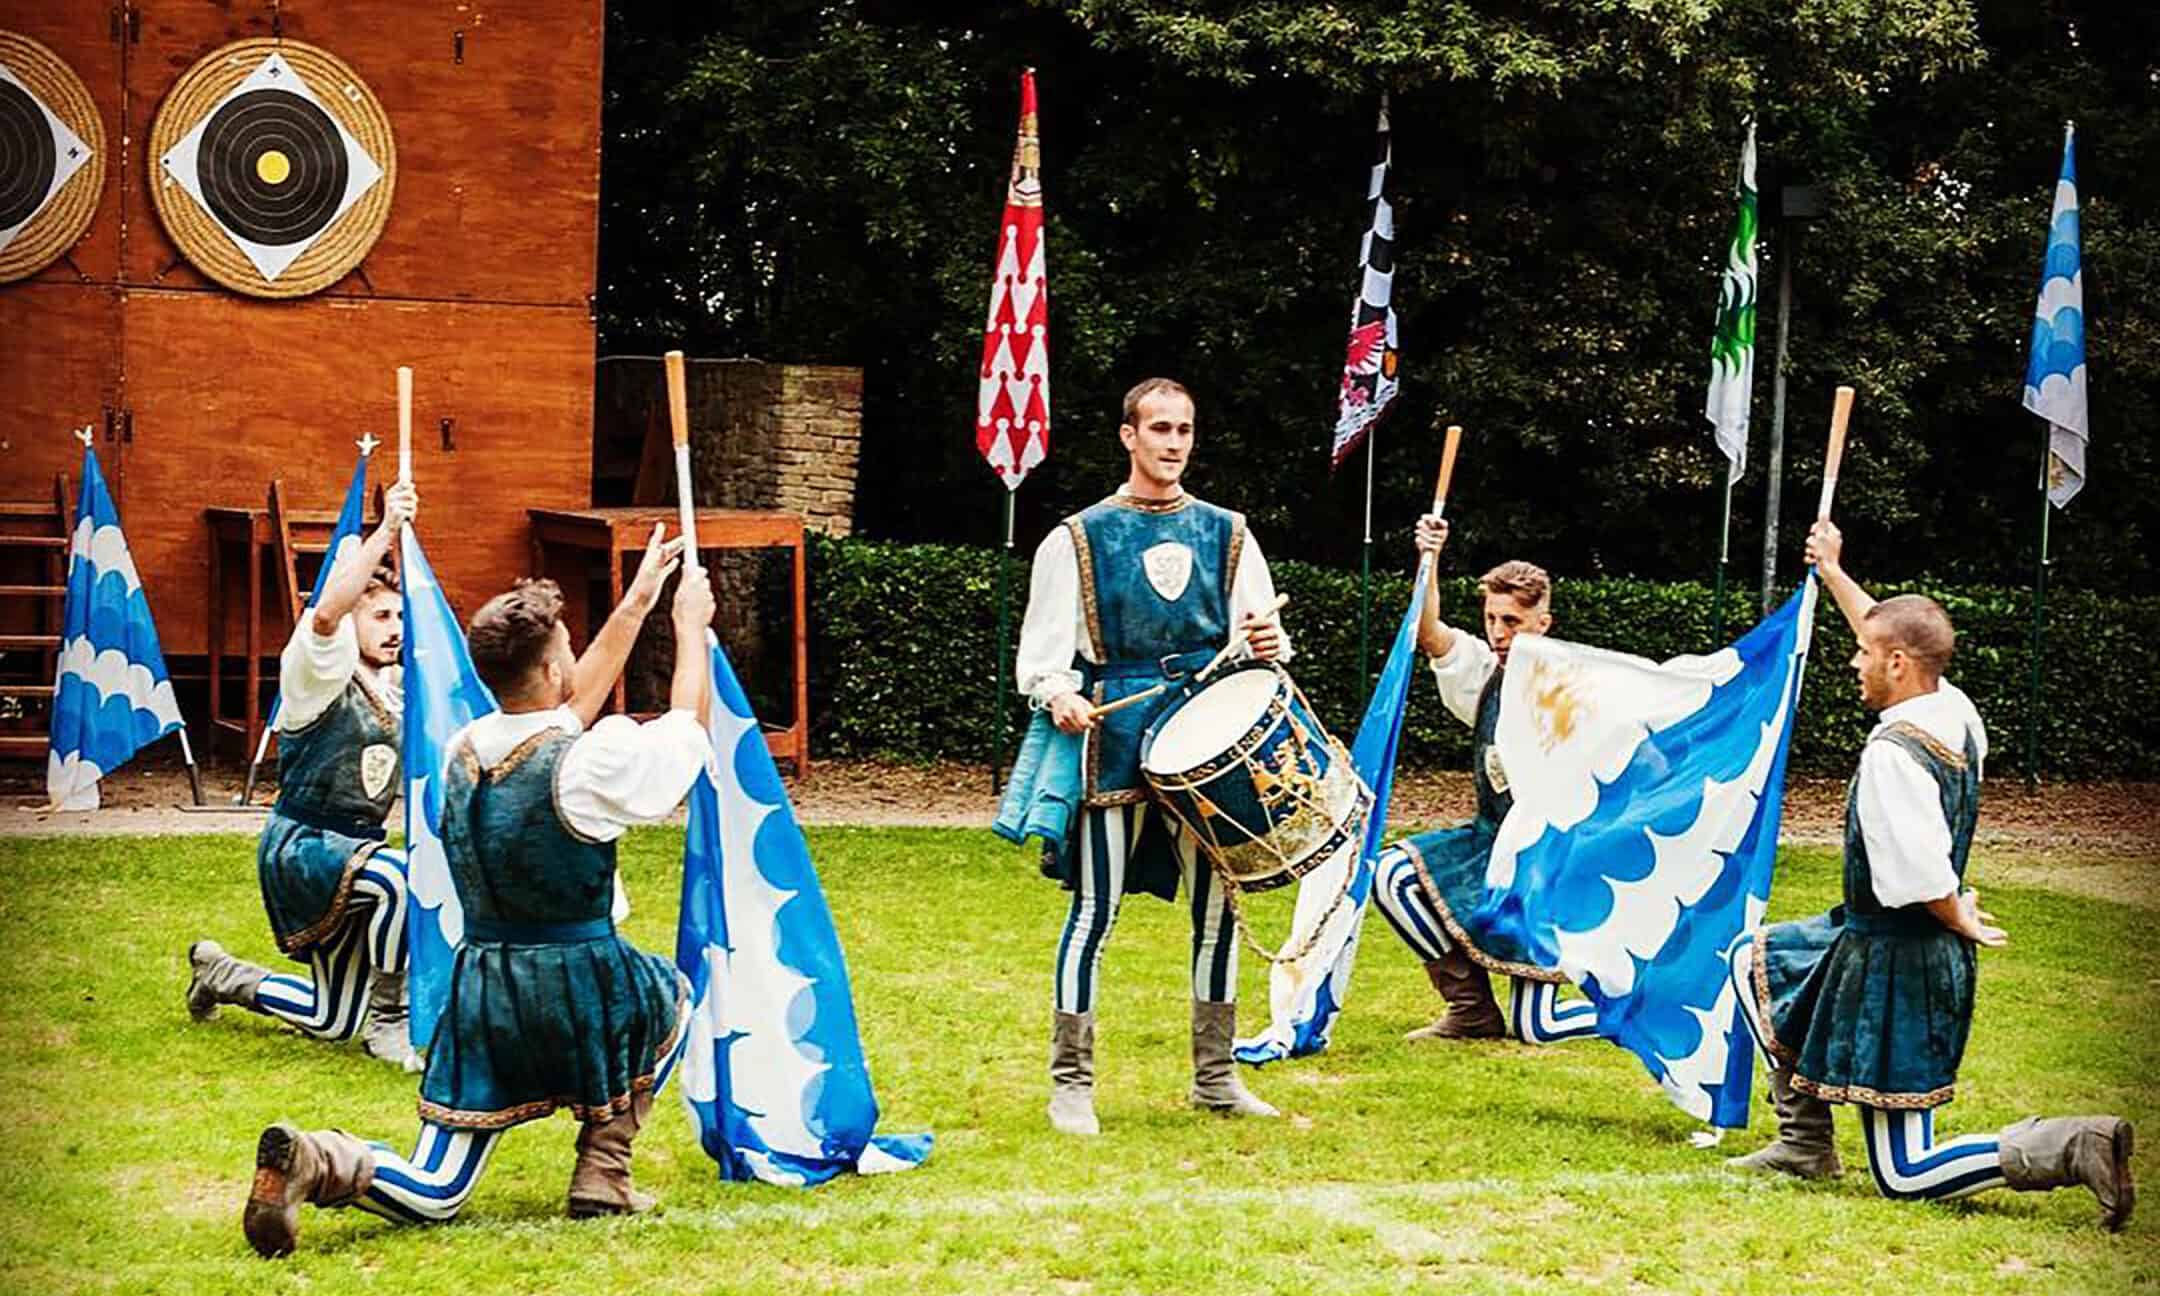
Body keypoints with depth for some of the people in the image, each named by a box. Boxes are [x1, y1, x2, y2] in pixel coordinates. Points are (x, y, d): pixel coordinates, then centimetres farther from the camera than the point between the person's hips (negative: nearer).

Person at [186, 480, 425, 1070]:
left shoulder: (394, 689, 9)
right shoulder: (320, 672, -13)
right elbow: (325, 614, -35)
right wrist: (385, 531, -41)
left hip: (354, 845, 7)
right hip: (302, 843, -7)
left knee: (331, 1020, 11)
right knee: (398, 878, -38)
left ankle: (220, 974, 36)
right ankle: (388, 1022, -21)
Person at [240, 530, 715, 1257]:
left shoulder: (463, 751, 4)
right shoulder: (586, 762, -16)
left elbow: (566, 709, 22)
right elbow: (687, 729, 3)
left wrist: (635, 605, 27)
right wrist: (691, 627, 17)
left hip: (481, 989, 5)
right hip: (576, 985, -5)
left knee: (431, 1197, 9)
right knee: (672, 998, 31)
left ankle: (318, 1164, -22)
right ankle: (602, 1173, 20)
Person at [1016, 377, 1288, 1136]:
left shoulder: (1227, 535, 14)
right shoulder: (1078, 539, 5)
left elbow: (1265, 637, 14)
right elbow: (1043, 650, 1)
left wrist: (1268, 645, -10)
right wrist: (1058, 694, -20)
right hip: (1115, 741, -3)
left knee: (1217, 906, 7)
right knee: (1096, 909, -4)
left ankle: (1215, 1077, 18)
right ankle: (1071, 1084, 2)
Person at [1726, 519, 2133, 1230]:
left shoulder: (1892, 751, -25)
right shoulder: (1956, 713, 2)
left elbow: (1920, 875, -31)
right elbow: (1898, 637, 21)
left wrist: (1958, 921, -10)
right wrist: (1833, 573, 31)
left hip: (1897, 964, -9)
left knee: (1904, 1174, -2)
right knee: (1753, 958, 27)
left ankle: (2067, 1148, -15)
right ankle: (1806, 1142, 26)